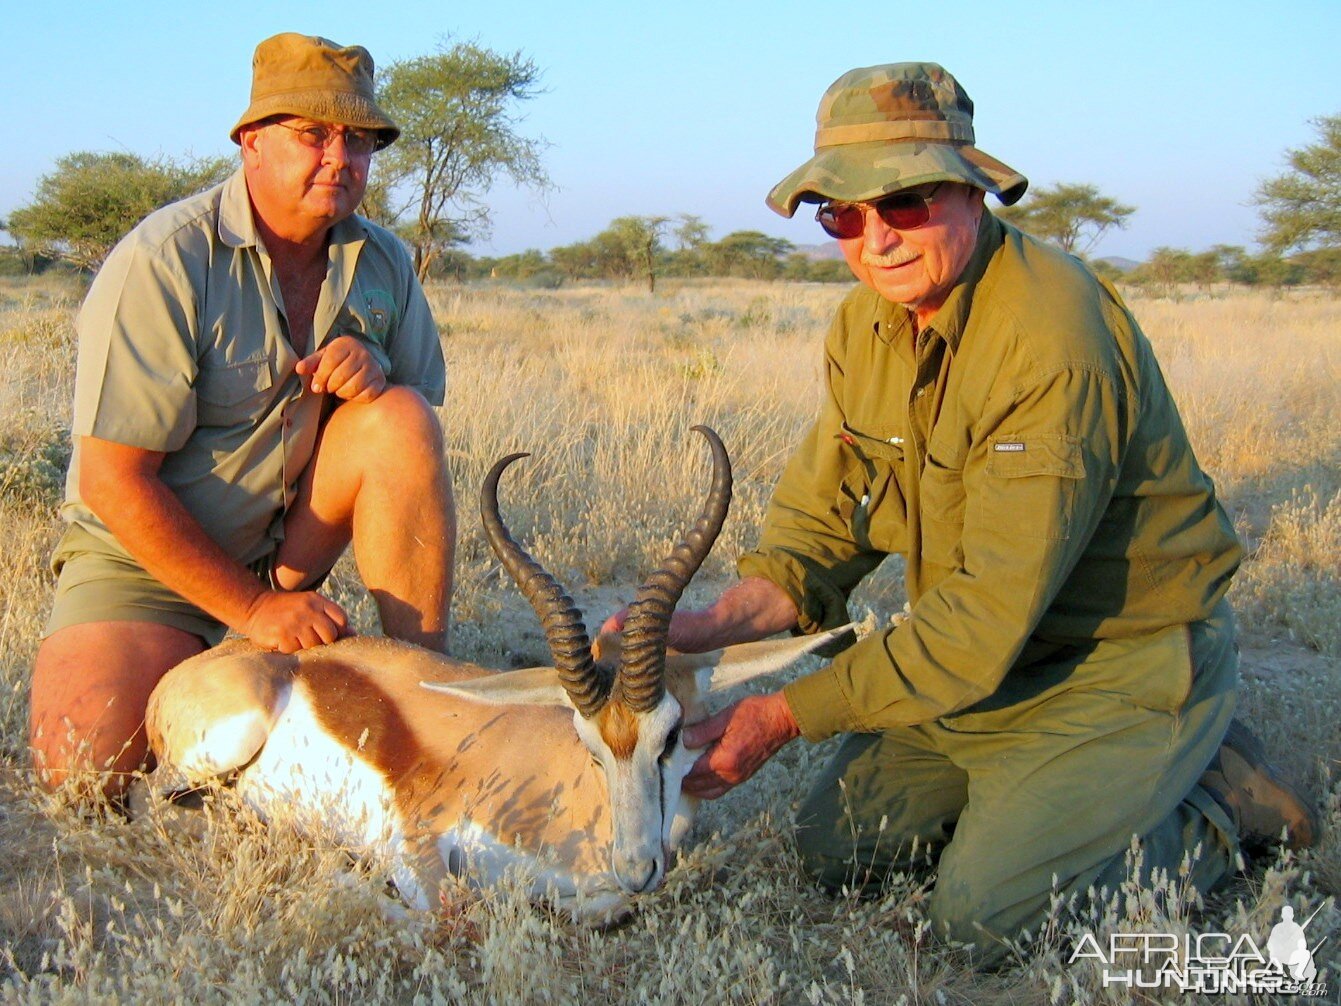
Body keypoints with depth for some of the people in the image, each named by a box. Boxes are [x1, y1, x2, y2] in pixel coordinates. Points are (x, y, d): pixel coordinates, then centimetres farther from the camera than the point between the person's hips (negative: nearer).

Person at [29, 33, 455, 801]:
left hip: (290, 538, 4)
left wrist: (373, 373, -21)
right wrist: (252, 609, -21)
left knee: (400, 416, -23)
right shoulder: (163, 264, -20)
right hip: (151, 556, -4)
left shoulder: (382, 264, -3)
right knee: (88, 767, -24)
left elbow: (421, 426, 4)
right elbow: (116, 483, -21)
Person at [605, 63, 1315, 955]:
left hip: (1128, 664, -7)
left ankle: (1219, 804, 7)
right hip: (988, 658, 8)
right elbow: (823, 521, 1)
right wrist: (709, 628, -18)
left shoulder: (1054, 335, -29)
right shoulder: (866, 325, -2)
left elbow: (989, 612, -30)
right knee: (833, 849, 4)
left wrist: (784, 716, -27)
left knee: (985, 914, -15)